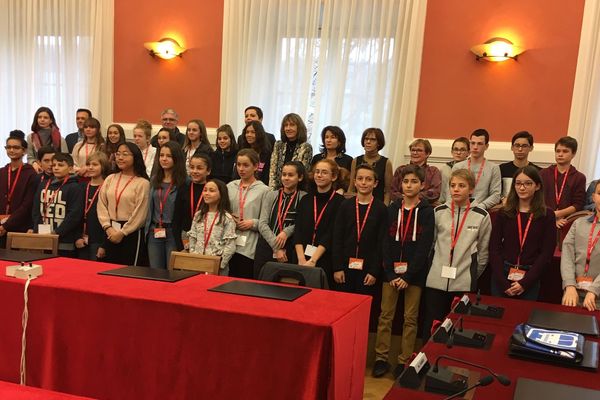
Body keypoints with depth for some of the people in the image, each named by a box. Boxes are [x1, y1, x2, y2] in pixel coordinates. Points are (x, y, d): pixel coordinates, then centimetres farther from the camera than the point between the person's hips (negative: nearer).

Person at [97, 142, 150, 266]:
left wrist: (122, 233, -10)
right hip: (111, 234, 5)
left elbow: (139, 214, -11)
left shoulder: (142, 183, -8)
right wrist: (108, 227, -6)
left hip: (132, 234, -5)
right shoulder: (110, 179, 10)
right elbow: (101, 205, 6)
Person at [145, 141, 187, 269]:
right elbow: (150, 207, 17)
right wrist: (148, 229, 12)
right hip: (154, 232, 6)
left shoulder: (184, 182, -9)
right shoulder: (155, 179, 11)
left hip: (174, 232, -5)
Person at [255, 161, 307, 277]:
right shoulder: (270, 195, 8)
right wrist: (276, 248, -10)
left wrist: (287, 232, -18)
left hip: (290, 251, -3)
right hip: (266, 249, 3)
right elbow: (262, 224, 0)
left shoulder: (304, 198, -1)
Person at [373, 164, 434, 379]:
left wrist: (408, 276, -13)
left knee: (410, 318, 3)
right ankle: (381, 358, 11)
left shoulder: (426, 211, -1)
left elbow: (424, 246, -7)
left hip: (414, 273, -2)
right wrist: (390, 273, -8)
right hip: (391, 271, 2)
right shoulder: (392, 209, 6)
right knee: (385, 316, 3)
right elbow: (386, 242, 2)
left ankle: (404, 361, 12)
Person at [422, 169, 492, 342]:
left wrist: (474, 274, 9)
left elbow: (483, 250, 6)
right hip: (436, 280, 1)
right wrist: (431, 267, 11)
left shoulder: (481, 216, -1)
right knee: (431, 326, 7)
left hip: (464, 283, -1)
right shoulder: (438, 212, 3)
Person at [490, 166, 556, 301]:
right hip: (502, 276, 1)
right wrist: (503, 282, -11)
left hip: (530, 279, -1)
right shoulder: (504, 213, 1)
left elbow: (546, 253, -4)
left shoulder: (547, 215, -1)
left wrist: (525, 283, -11)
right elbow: (494, 248, -2)